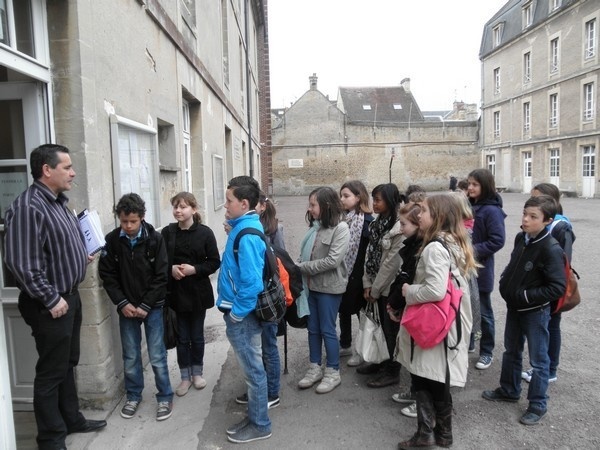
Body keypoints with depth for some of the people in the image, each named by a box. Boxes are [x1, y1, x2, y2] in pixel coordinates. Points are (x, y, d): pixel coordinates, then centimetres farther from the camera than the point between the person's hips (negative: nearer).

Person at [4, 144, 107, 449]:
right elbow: (22, 263, -26)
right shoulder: (28, 207, -21)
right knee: (51, 371, 5)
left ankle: (72, 420, 37)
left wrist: (81, 257, 9)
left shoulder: (58, 201, 9)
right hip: (50, 305, -9)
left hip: (70, 296, 9)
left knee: (67, 364, 21)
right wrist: (51, 299, -21)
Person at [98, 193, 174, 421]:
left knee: (157, 356, 3)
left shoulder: (154, 239, -10)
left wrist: (145, 306, -12)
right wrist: (123, 303, -9)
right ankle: (133, 396, 31)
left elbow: (161, 276, -9)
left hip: (152, 306, -2)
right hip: (126, 307, 2)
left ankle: (165, 397, 19)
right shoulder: (112, 240, -4)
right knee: (130, 356, 12)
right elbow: (107, 275, -1)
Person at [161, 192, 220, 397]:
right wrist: (171, 269, -15)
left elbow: (215, 262, -6)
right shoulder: (167, 232, -2)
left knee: (197, 335, 14)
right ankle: (185, 376, 27)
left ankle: (197, 373, 33)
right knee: (182, 337, 11)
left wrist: (194, 269, -18)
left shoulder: (205, 232, -8)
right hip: (176, 292, 1)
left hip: (198, 292, -1)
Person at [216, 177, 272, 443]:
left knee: (253, 371, 6)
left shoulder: (247, 235, -22)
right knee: (251, 369, 19)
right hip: (240, 312, 10)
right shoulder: (244, 227, 8)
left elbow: (252, 281, -28)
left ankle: (260, 425, 22)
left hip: (242, 315, -10)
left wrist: (236, 313, -17)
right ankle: (254, 417, 34)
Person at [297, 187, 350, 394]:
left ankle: (333, 372, 21)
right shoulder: (315, 226, 8)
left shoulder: (341, 228, -13)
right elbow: (305, 253, 10)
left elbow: (332, 261, -20)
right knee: (313, 329, 14)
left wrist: (301, 267, -17)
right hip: (311, 285, 6)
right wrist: (299, 269, -8)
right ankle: (315, 368, 29)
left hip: (329, 287, -6)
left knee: (327, 330, 4)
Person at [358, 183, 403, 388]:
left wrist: (375, 289, -13)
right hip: (377, 285, 7)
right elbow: (369, 254, 7)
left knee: (391, 328, 5)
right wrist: (367, 284, 0)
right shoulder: (377, 223, 8)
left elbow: (392, 262, -19)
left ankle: (392, 371, 19)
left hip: (390, 286, -7)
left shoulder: (399, 227, -19)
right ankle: (383, 362, 34)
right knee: (383, 326, 18)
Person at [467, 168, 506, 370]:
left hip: (480, 268, -6)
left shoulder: (492, 210, -15)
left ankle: (487, 352, 25)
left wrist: (473, 251, -21)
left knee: (483, 312, 9)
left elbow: (497, 241, -19)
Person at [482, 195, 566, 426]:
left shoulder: (551, 249, -23)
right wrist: (505, 282, 1)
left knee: (538, 359, 9)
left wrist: (525, 296, -22)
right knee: (511, 352, 21)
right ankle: (509, 390, 40)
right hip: (514, 307, 7)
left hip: (535, 311, -7)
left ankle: (538, 405, 25)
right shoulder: (521, 238, -2)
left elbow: (558, 287, -24)